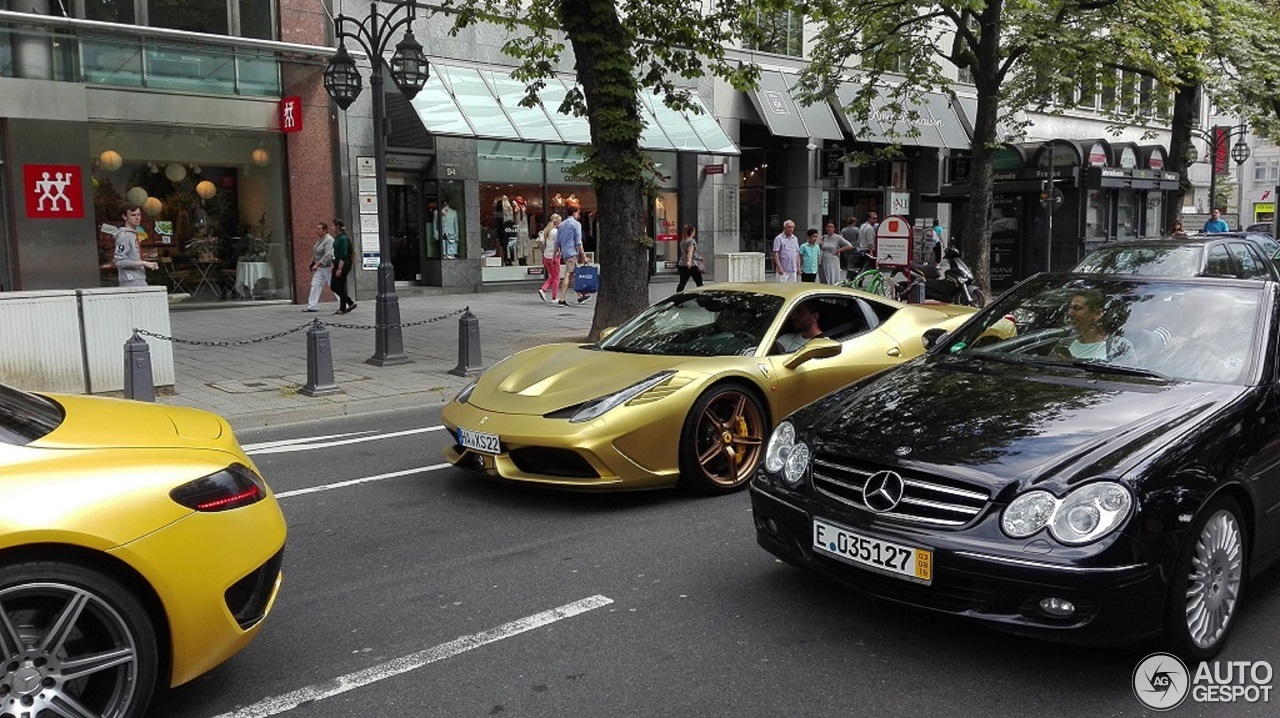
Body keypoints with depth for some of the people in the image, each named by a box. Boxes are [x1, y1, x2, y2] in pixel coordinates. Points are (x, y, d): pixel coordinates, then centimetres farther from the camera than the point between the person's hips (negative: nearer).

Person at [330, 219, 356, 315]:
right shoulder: (337, 238, 14)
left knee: (339, 287, -4)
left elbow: (343, 255, -20)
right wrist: (334, 266, 21)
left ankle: (342, 309, 4)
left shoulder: (343, 238, -15)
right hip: (337, 263, 10)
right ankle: (351, 303, 15)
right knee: (333, 286, 10)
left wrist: (339, 269, -23)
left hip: (343, 264, -10)